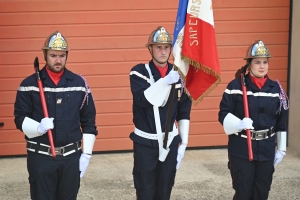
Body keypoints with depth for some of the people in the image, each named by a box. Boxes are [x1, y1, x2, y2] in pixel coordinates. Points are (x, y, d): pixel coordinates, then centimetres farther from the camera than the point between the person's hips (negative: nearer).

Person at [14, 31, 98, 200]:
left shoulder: (79, 83, 3)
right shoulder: (29, 84, -3)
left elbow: (88, 122, 6)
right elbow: (20, 118, -1)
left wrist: (86, 154, 2)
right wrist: (39, 127, -21)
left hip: (72, 156, 2)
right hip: (40, 157, -2)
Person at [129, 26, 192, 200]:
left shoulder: (179, 74, 3)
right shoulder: (139, 72, -7)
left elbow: (184, 112, 7)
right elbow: (143, 100, -23)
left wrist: (183, 143, 4)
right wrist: (165, 81, -33)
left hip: (170, 142, 3)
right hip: (145, 143, -3)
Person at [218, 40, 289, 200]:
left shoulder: (276, 88, 3)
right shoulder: (236, 86, -7)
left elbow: (281, 122, 8)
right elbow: (223, 114, -5)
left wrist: (281, 149, 8)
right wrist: (239, 124, -24)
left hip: (267, 150, 3)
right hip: (241, 150, -3)